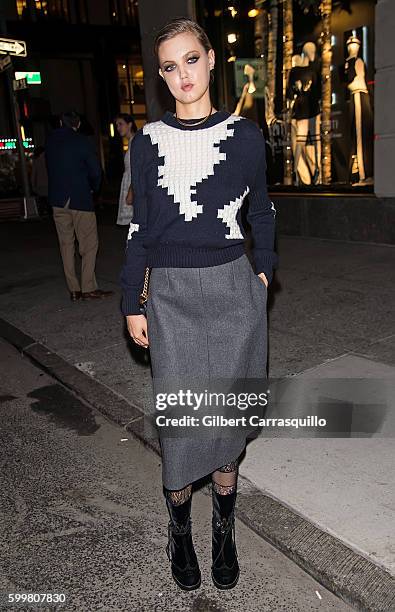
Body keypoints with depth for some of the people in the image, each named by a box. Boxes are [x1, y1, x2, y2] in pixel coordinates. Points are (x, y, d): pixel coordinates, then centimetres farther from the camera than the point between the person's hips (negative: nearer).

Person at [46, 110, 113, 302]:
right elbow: (95, 170, -7)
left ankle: (74, 290, 11)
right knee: (89, 243, 2)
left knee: (66, 244, 9)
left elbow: (50, 168, 11)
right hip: (80, 199, -5)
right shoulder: (81, 141, -7)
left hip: (57, 200, 5)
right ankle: (88, 288, -1)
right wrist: (93, 188, 10)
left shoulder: (50, 140, 7)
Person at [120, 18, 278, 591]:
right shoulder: (148, 141, 3)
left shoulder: (245, 135, 3)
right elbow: (140, 228, 5)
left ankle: (224, 531, 31)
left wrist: (263, 270, 8)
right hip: (172, 296, 0)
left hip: (234, 291, 1)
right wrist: (132, 304, 4)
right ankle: (180, 531, 27)